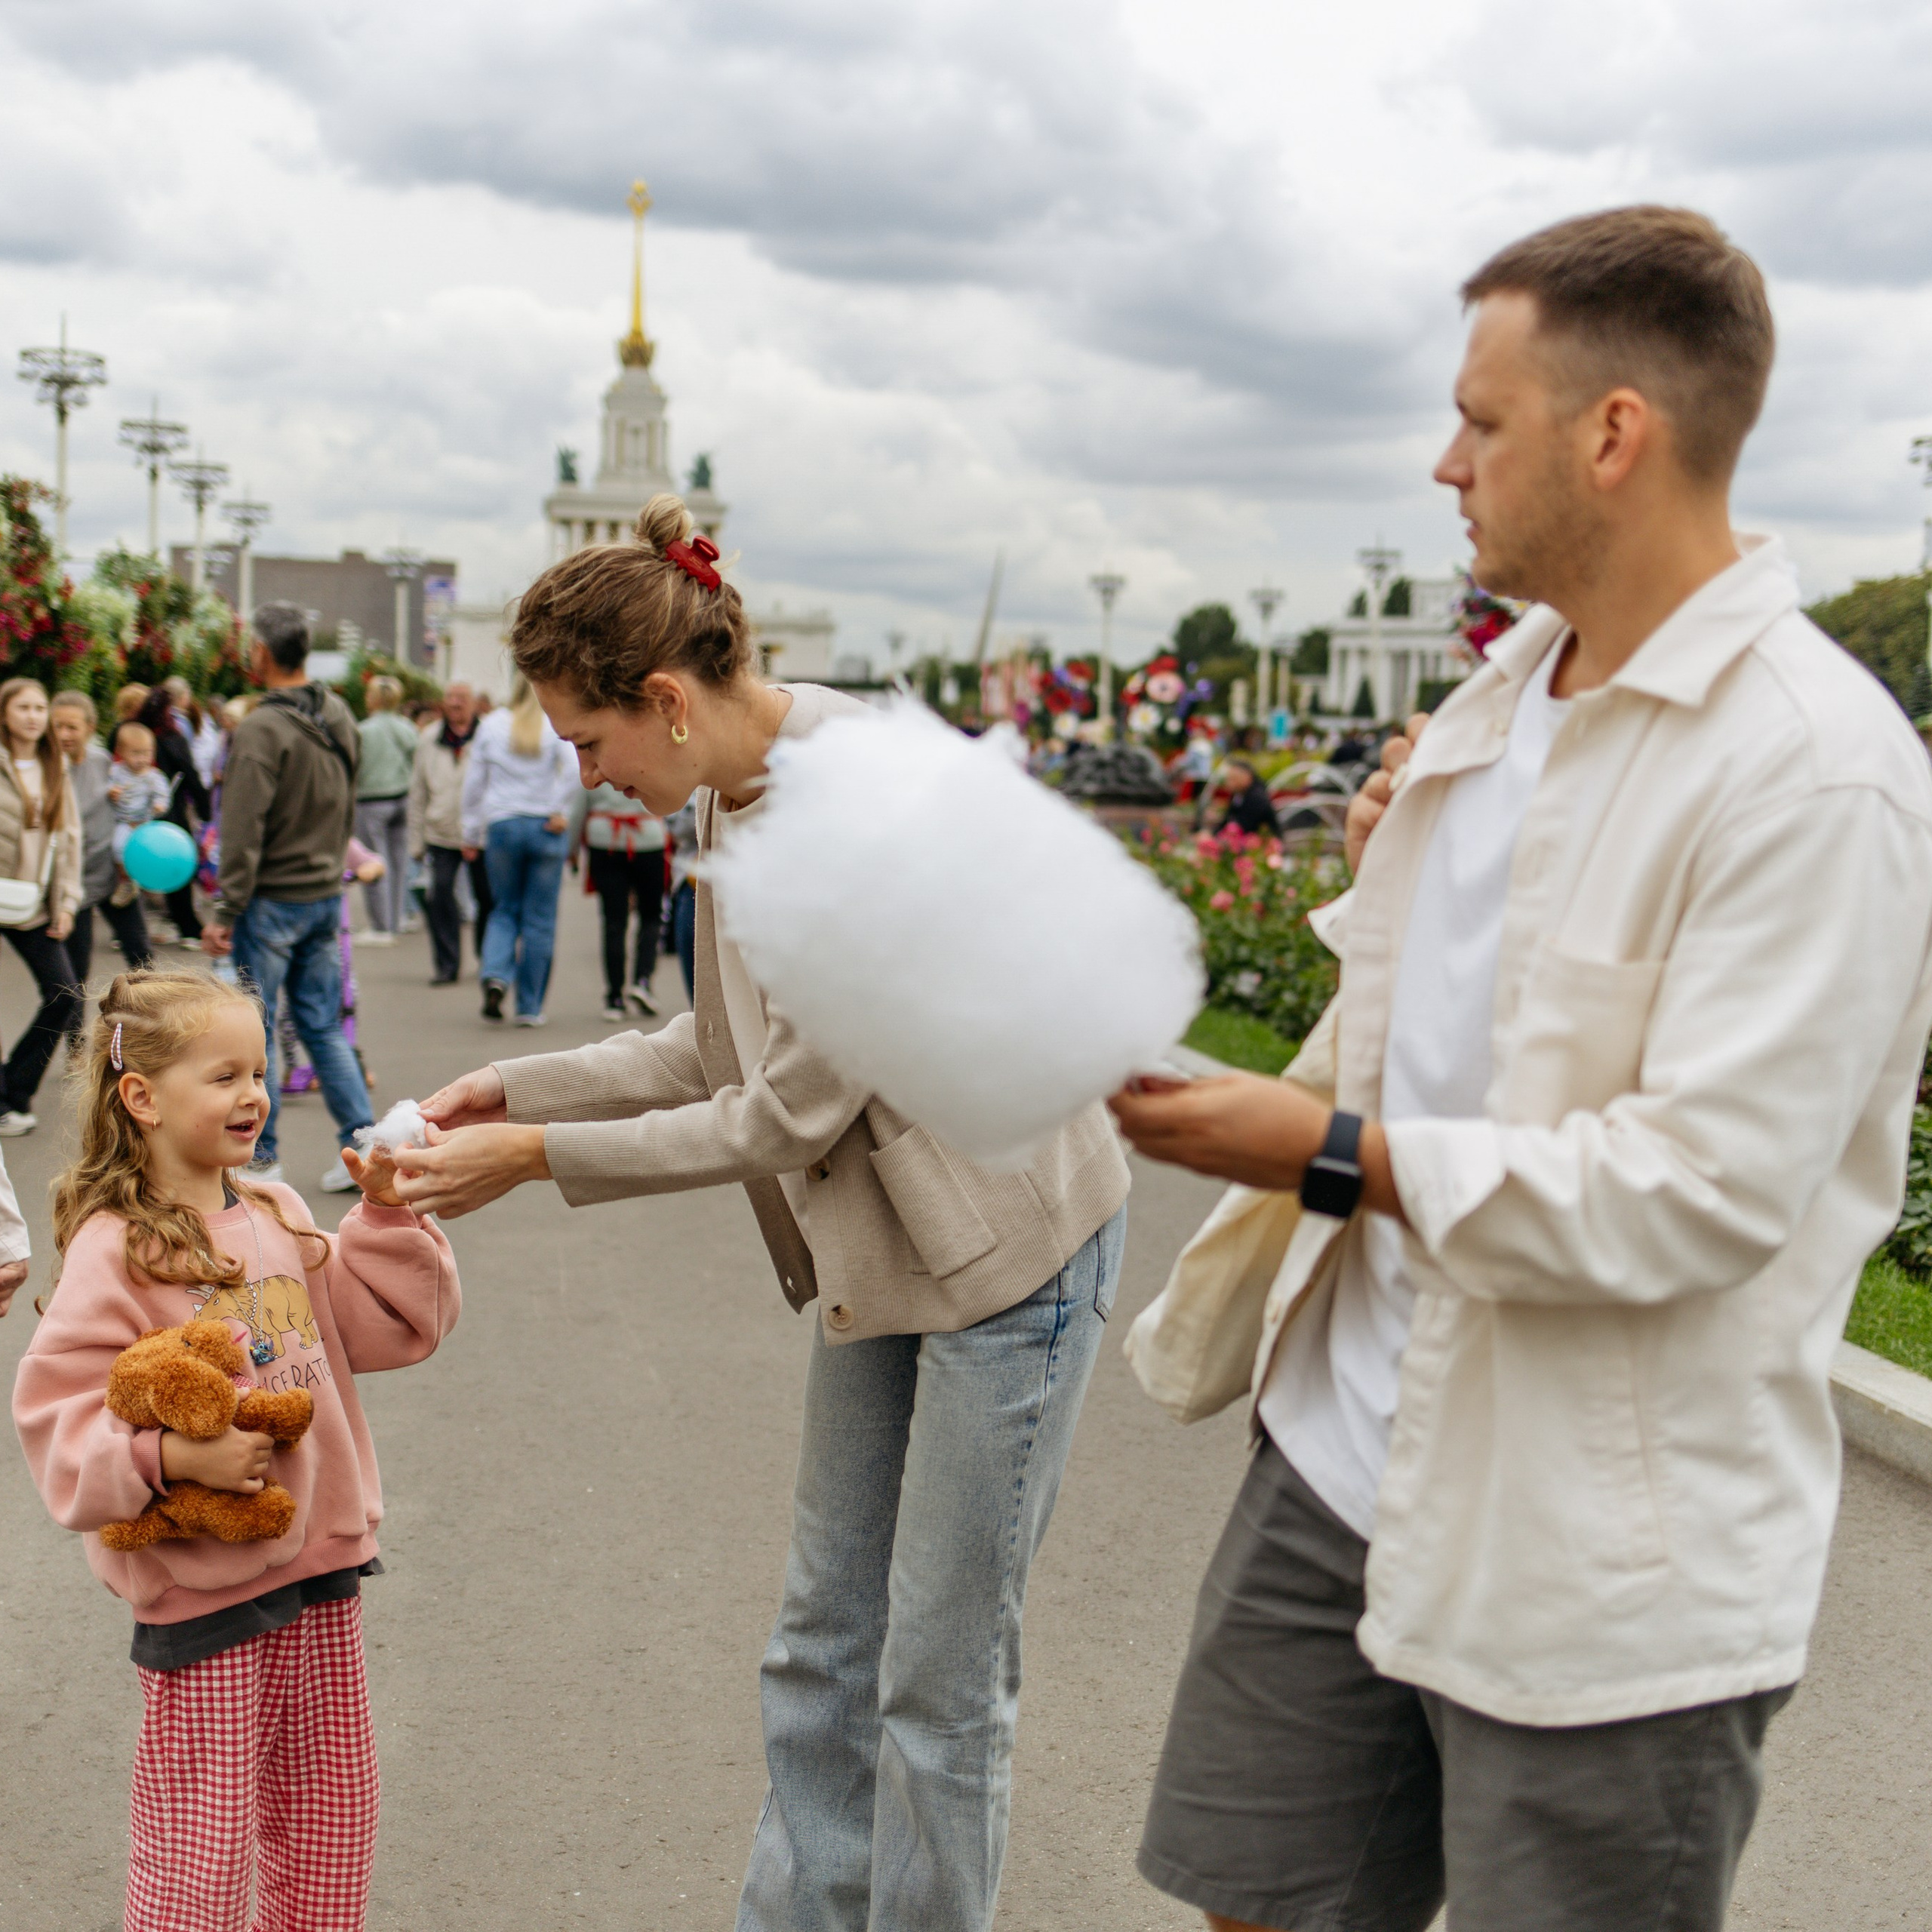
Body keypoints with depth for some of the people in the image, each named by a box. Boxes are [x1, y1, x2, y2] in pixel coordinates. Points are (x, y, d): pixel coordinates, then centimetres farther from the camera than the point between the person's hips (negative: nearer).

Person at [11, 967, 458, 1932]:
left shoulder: (277, 1217, 6)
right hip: (199, 1587, -6)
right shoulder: (113, 1252, -14)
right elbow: (54, 1411, -16)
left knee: (329, 1817, 18)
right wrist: (170, 1455, -28)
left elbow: (396, 1324, 8)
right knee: (197, 1848, 3)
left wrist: (386, 1215, -4)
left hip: (319, 1562, 6)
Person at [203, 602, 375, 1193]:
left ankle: (260, 1160, 10)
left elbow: (244, 833, -18)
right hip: (327, 895, 7)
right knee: (323, 1024, 14)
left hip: (272, 900, -7)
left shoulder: (263, 729, -18)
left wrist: (225, 912, -14)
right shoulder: (340, 719, 6)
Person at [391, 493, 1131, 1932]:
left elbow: (796, 1109, -22)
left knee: (940, 1673, 1)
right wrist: (522, 1086, 6)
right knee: (825, 1638, 16)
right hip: (882, 1253, 9)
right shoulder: (739, 794, 5)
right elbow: (727, 1053, 13)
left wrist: (537, 1155, -16)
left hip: (1008, 1247, -9)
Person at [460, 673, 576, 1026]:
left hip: (501, 825, 2)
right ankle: (530, 1007, 8)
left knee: (504, 909, 16)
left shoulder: (491, 725, 5)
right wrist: (558, 810, -8)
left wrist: (471, 834, 16)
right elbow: (574, 768, -20)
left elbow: (474, 782, 8)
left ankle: (495, 975, -10)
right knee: (540, 919, 6)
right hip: (544, 827, -2)